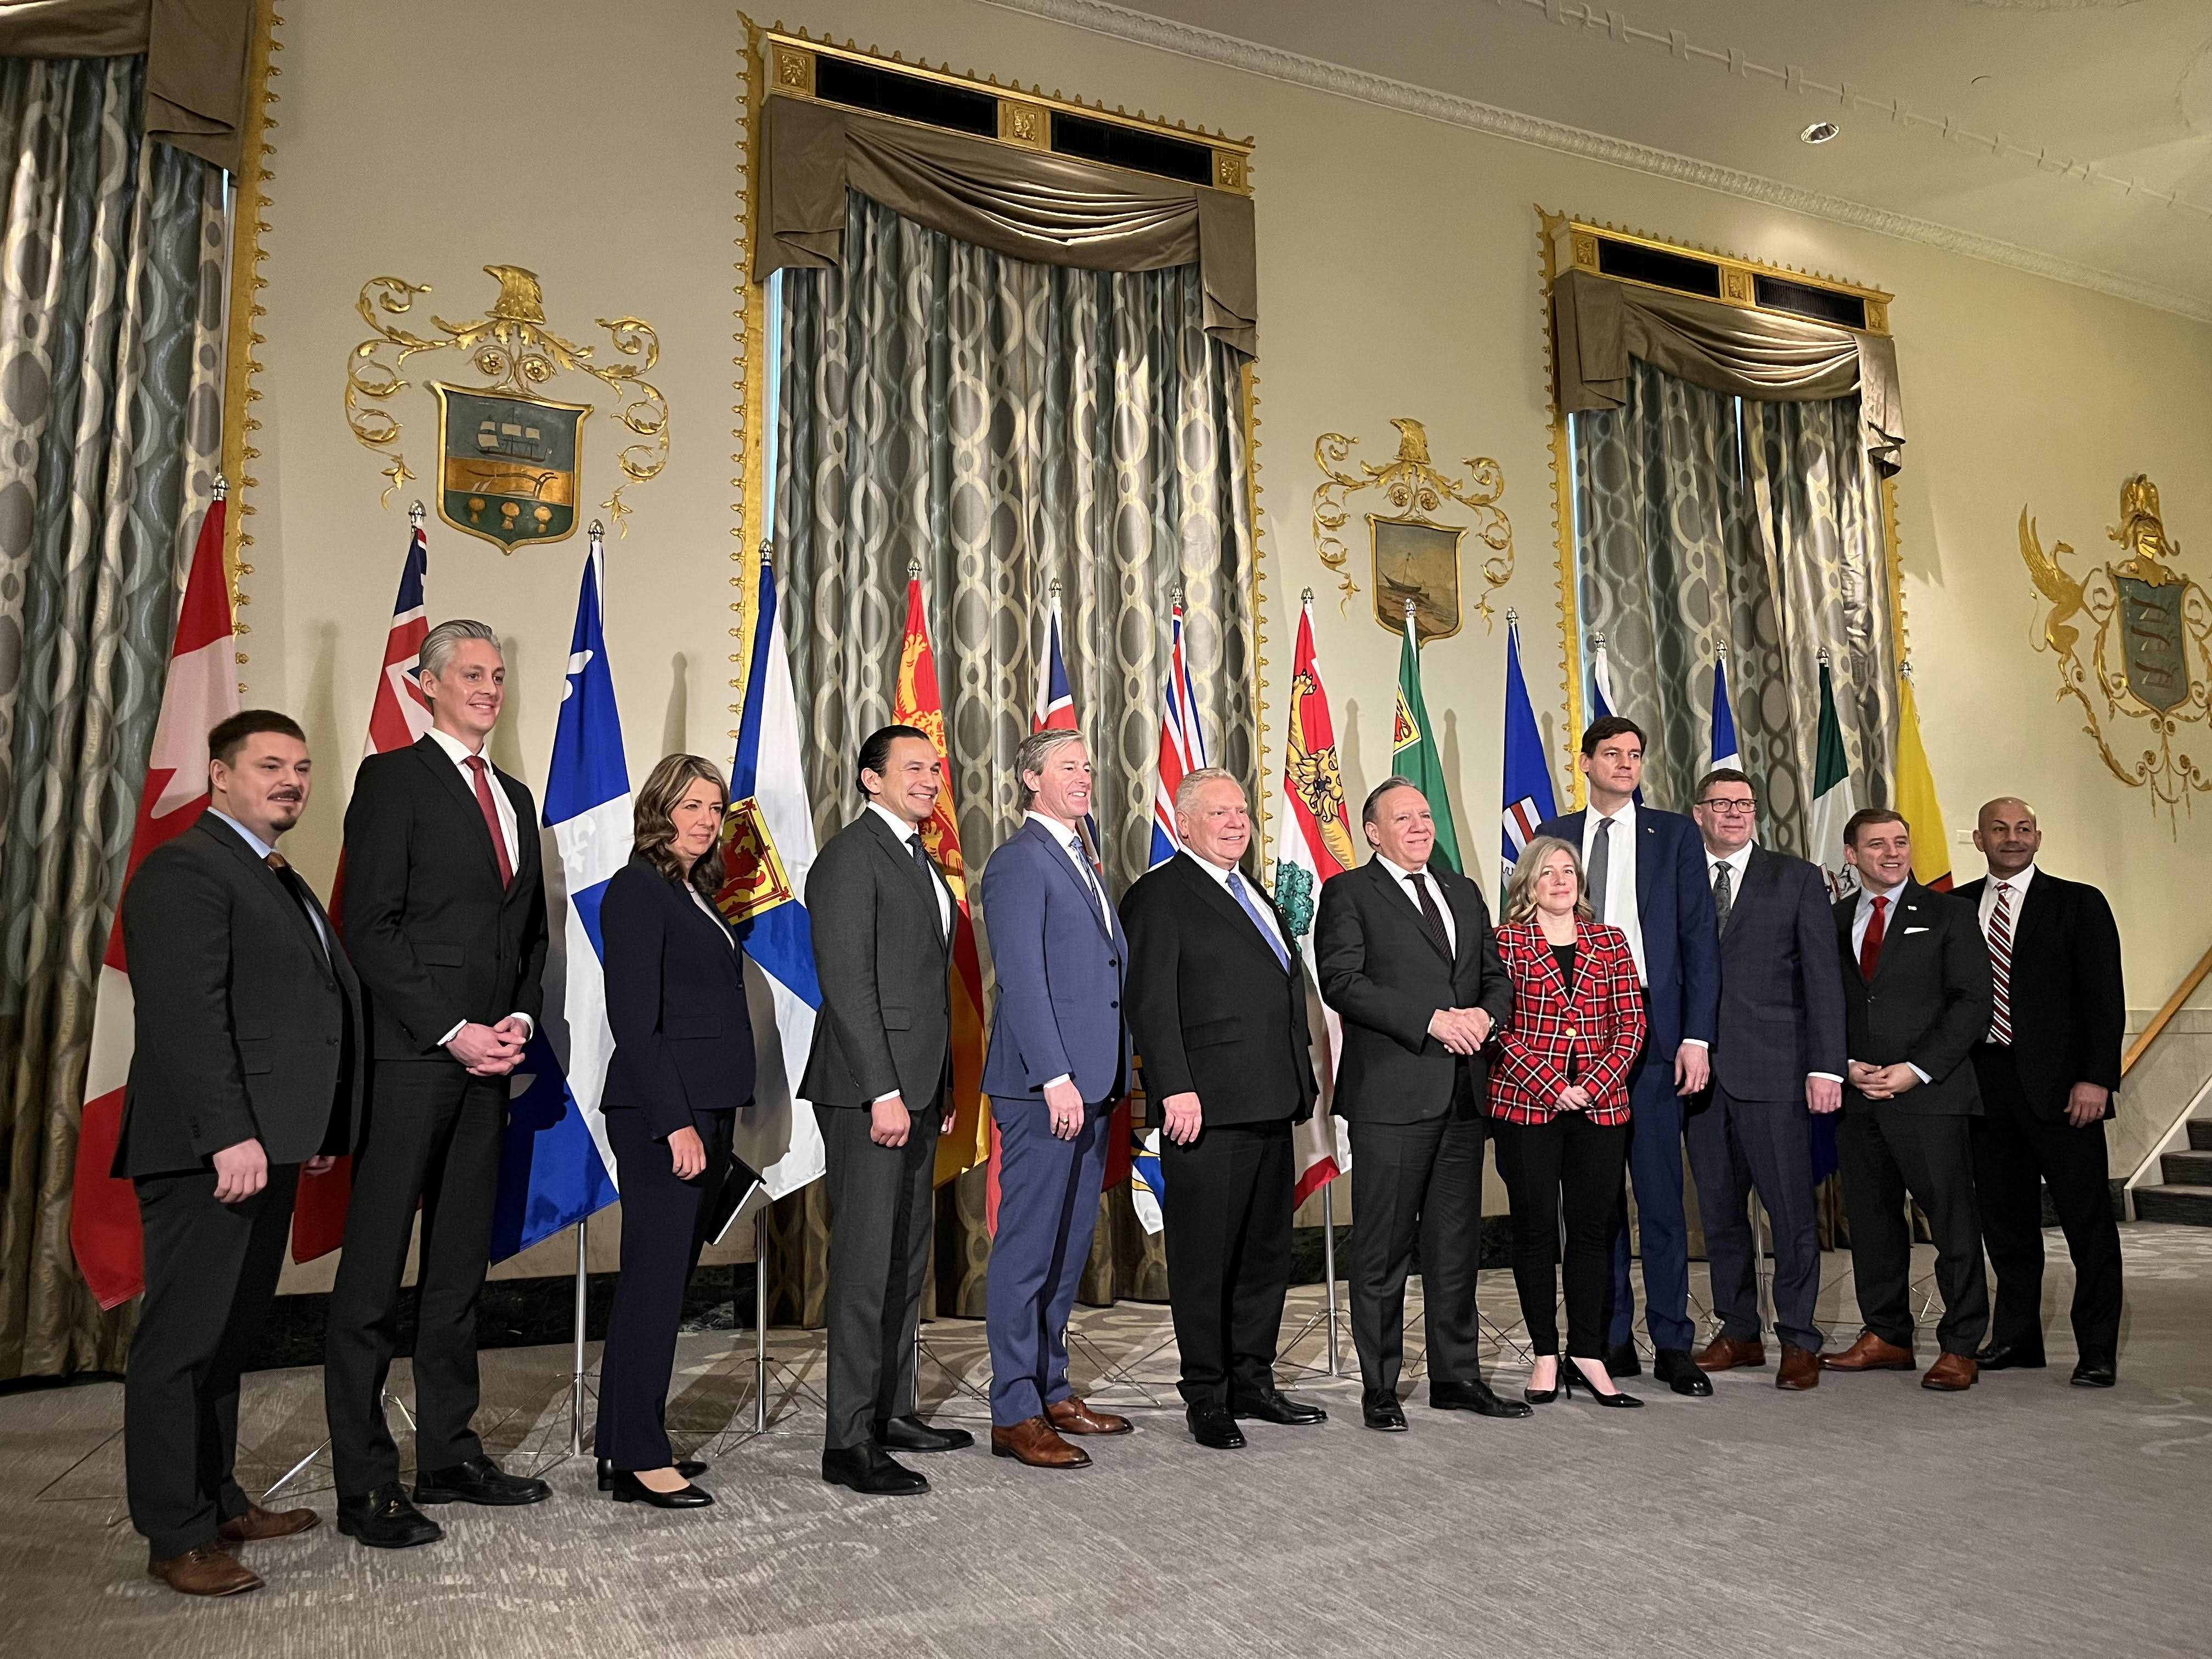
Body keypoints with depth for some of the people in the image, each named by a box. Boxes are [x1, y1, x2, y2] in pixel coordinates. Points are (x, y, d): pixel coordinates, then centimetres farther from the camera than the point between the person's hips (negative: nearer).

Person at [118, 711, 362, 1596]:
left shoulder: (280, 881, 20)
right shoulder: (185, 869, -10)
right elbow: (185, 1015, -19)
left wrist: (312, 1131, 16)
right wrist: (229, 1136, -24)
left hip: (264, 1147, 10)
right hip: (208, 1153, -10)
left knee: (228, 1336, 17)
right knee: (183, 1341, 0)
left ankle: (219, 1502, 28)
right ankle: (177, 1538, 9)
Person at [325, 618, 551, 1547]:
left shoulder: (514, 797, 19)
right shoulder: (392, 780, -2)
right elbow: (370, 926, -10)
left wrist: (519, 1018, 3)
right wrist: (451, 1031, -13)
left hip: (486, 1054, 7)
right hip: (408, 1054, -7)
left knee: (461, 1267, 12)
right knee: (375, 1271, -1)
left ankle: (449, 1455, 21)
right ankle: (365, 1486, 6)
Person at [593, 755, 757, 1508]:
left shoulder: (696, 894, 17)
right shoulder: (638, 889, -9)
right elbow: (633, 1019, -16)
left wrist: (717, 1115, 13)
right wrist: (676, 1122, -19)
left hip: (705, 1110, 9)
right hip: (661, 1115, -9)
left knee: (667, 1279, 12)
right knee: (655, 1280, -3)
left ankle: (627, 1445, 22)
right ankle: (637, 1459, 6)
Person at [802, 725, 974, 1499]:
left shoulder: (921, 862, 19)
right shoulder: (851, 855, -10)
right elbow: (847, 981, -17)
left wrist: (941, 1088, 16)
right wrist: (884, 1093, -21)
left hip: (917, 1089, 9)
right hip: (871, 1091, -9)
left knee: (908, 1258, 14)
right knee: (866, 1261, -5)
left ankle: (893, 1411, 25)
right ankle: (849, 1441, 3)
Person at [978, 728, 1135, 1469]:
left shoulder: (1082, 861, 19)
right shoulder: (1019, 861, -8)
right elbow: (1023, 979, -16)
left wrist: (1109, 1079, 13)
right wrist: (1056, 1079, -20)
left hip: (1088, 1082, 9)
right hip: (1043, 1086, -9)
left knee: (1069, 1247, 15)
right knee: (1028, 1247, -2)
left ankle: (1052, 1391, 25)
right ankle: (1014, 1414, 6)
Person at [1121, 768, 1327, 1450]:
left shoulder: (1255, 895, 20)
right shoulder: (1159, 896, -7)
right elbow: (1151, 1003, -15)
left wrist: (1302, 1079, 16)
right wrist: (1176, 1090, -22)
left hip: (1271, 1108, 9)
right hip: (1206, 1109, -9)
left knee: (1267, 1251, 15)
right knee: (1204, 1255, 1)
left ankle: (1252, 1381, 28)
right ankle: (1206, 1396, 13)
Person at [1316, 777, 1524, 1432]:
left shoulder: (1464, 892, 18)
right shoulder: (1348, 893, -2)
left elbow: (1497, 977, 18)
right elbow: (1342, 982, -13)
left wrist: (1484, 1015, -5)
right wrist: (1432, 1020, -18)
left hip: (1462, 1094, 6)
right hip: (1391, 1094, -6)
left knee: (1457, 1244, 13)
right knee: (1382, 1249, 2)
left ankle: (1457, 1377, 25)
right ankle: (1379, 1389, 13)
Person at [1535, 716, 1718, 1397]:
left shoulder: (1674, 834, 6)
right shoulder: (1554, 836, 9)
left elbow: (1699, 939, 2)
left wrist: (1696, 1036, -6)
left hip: (1652, 1029, -1)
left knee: (1661, 1194, 0)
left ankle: (1672, 1344, 10)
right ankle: (1612, 1340, 18)